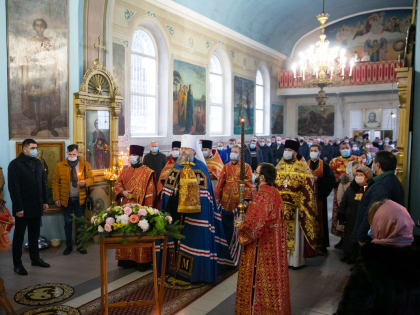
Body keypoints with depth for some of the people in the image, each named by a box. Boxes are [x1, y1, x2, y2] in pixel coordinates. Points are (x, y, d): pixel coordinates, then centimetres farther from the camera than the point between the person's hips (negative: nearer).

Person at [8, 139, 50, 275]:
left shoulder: (37, 163, 9)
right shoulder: (15, 164, -11)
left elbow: (43, 183, 14)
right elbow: (13, 188, -15)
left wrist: (45, 201, 10)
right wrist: (18, 208, -18)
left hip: (36, 207, 6)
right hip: (23, 208, -6)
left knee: (35, 235, 15)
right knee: (19, 236, 6)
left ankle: (35, 258, 27)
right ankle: (17, 264, 15)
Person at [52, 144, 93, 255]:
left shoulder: (85, 165, 2)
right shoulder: (60, 165, 1)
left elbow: (91, 179, 4)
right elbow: (55, 182, 1)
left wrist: (85, 182, -19)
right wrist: (56, 198, -4)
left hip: (80, 199, 0)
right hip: (66, 199, 0)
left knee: (80, 223, 8)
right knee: (68, 223, 8)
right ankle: (68, 246, 20)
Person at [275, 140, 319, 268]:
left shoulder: (302, 166, -3)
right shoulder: (279, 166, 10)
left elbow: (308, 188, -6)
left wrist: (305, 206, -13)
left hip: (296, 205, -4)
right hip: (280, 205, 4)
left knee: (295, 232, 4)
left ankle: (296, 259, 18)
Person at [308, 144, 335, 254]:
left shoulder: (324, 165, 2)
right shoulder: (306, 165, 9)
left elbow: (331, 180, -6)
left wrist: (317, 179, -14)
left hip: (319, 196, -2)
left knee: (320, 219, -1)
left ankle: (322, 244, 9)